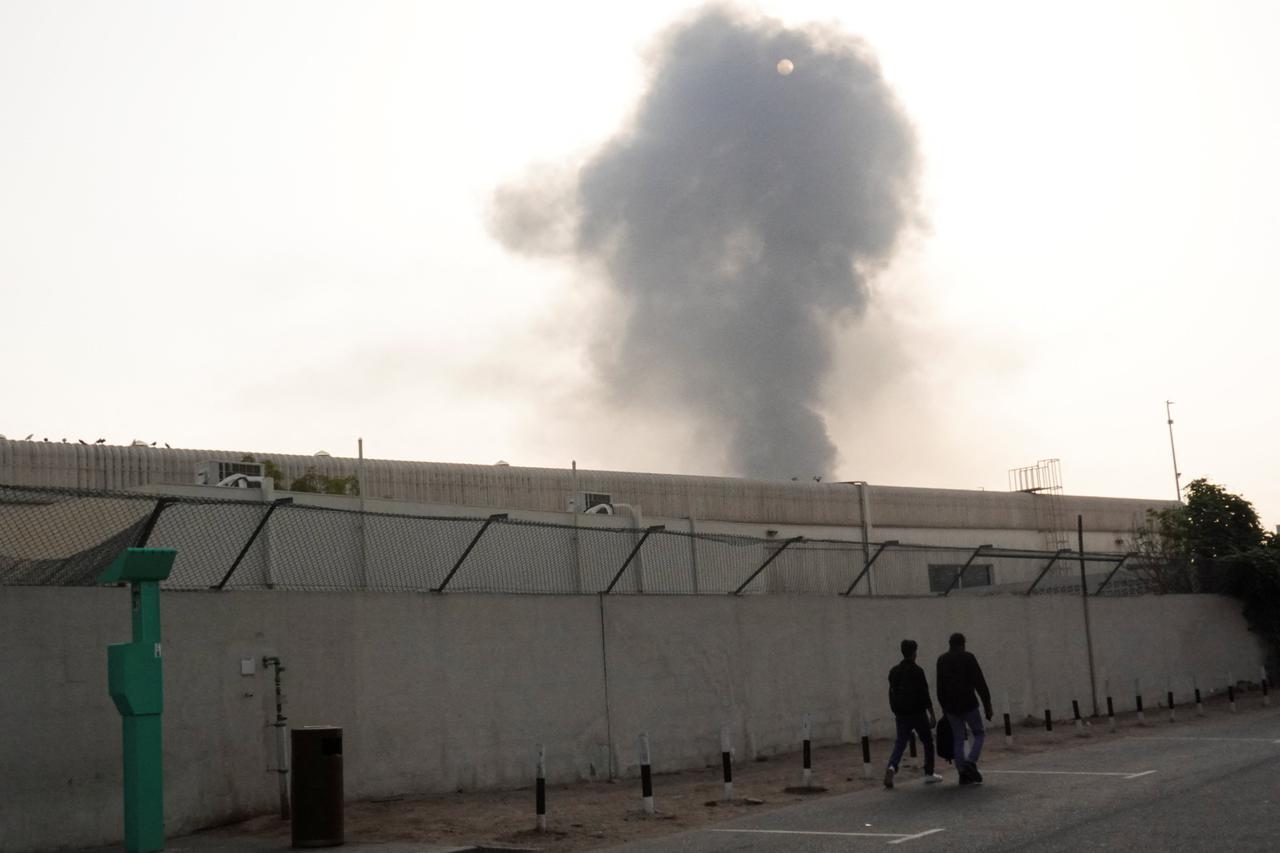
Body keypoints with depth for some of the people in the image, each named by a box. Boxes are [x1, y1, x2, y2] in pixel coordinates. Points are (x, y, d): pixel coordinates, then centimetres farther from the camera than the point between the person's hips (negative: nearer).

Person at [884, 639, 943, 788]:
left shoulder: (894, 671, 8)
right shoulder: (917, 671, -11)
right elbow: (924, 695, -14)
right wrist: (932, 714, -10)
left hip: (901, 714, 5)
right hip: (917, 713, -5)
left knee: (900, 743, 4)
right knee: (928, 742, 12)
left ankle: (892, 766, -21)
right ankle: (929, 773, 16)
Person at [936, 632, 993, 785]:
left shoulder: (942, 660, 8)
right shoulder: (968, 658, -5)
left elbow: (939, 686, 11)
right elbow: (980, 683, -8)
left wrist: (943, 707, 18)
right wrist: (987, 705, -6)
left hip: (951, 707, 4)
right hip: (968, 704, -4)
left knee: (958, 740, 9)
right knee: (979, 733, 11)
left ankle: (963, 773, 4)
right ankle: (971, 762, -10)